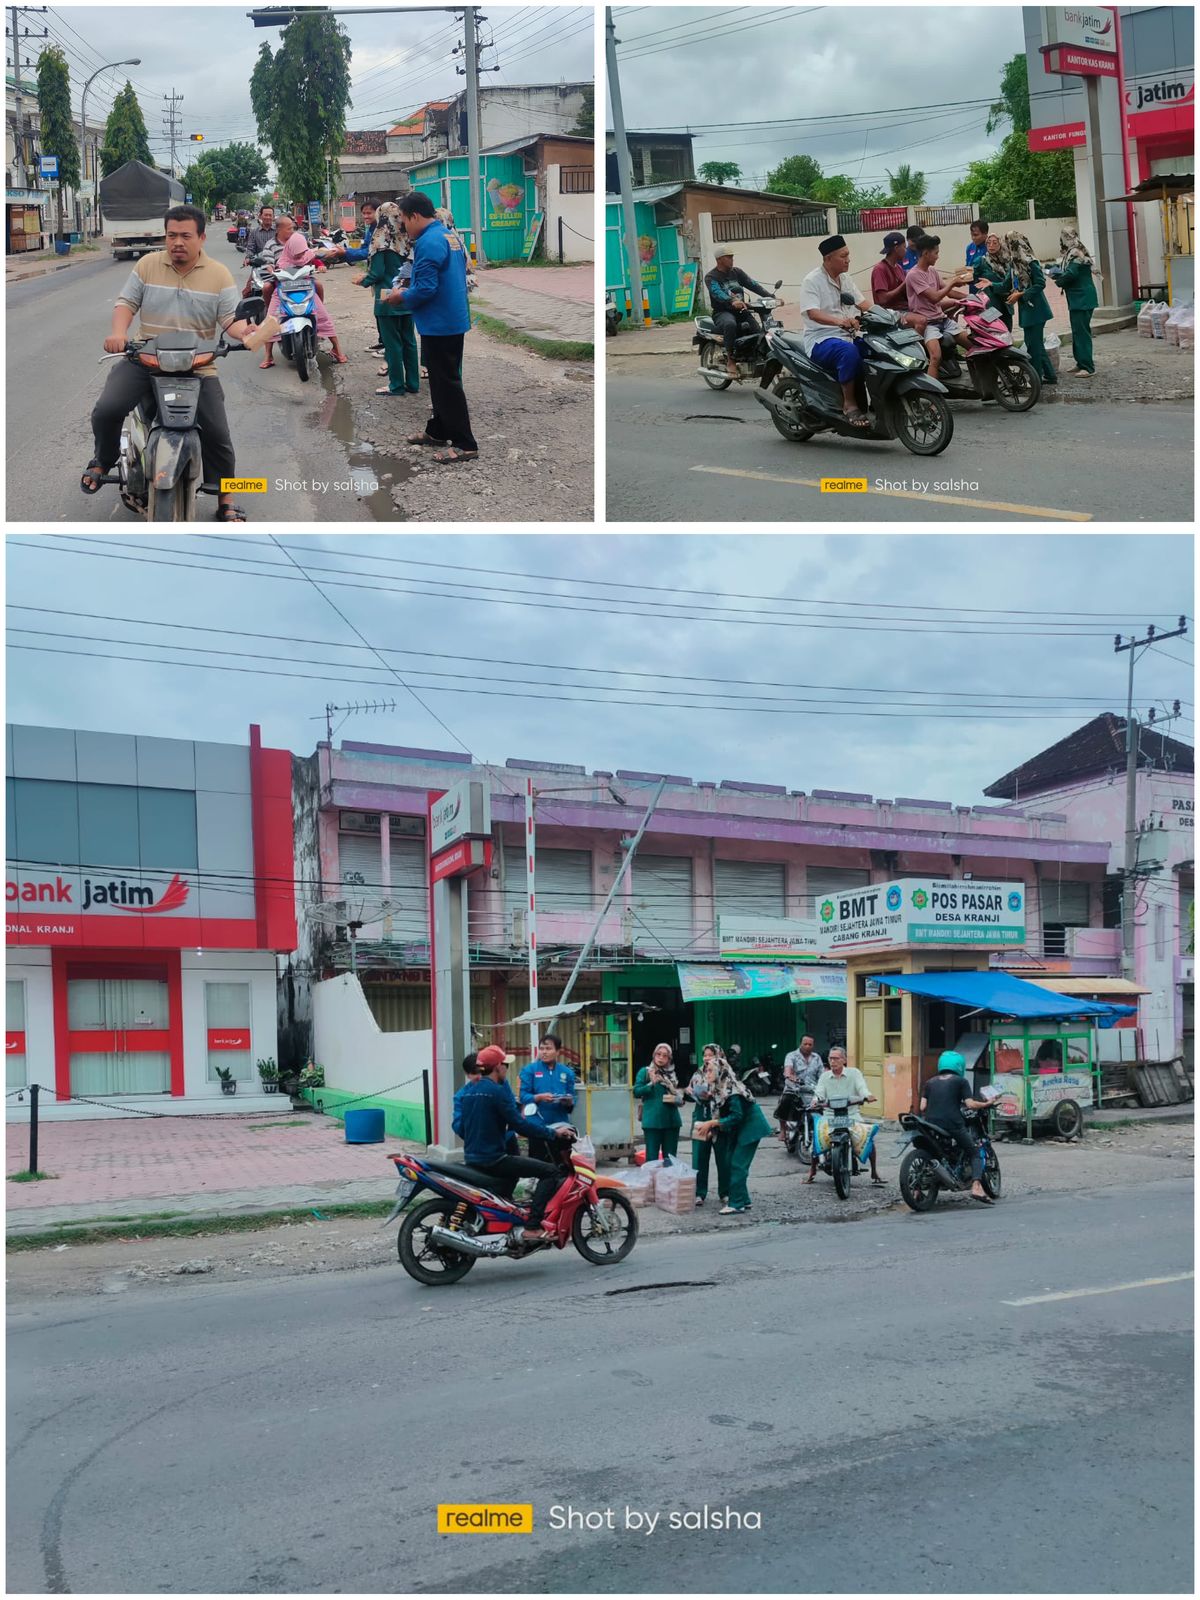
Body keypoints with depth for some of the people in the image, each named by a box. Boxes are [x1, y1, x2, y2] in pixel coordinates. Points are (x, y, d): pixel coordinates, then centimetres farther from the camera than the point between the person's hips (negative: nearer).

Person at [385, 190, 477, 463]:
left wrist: (402, 297, -7)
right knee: (443, 379, 19)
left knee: (446, 383, -4)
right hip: (454, 319, 10)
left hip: (439, 325, -10)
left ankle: (464, 445, -2)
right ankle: (438, 431, 31)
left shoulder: (428, 243, -20)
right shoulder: (450, 236, 11)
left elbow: (425, 289, -25)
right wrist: (408, 292, 13)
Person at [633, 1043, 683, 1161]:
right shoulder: (645, 1072, 1)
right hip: (652, 1120, -4)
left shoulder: (671, 1074, 13)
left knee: (670, 1158, 9)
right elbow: (636, 1092, -6)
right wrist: (651, 1084, -18)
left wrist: (677, 1099, 1)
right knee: (652, 1157, -4)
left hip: (671, 1120, 4)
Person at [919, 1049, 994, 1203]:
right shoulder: (960, 1081, 8)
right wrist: (986, 1104, 13)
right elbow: (970, 1104, -3)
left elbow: (922, 1107, 9)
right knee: (975, 1153, 9)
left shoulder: (930, 1082, 17)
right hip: (953, 1124, -4)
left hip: (931, 1125, 4)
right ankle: (976, 1186, -12)